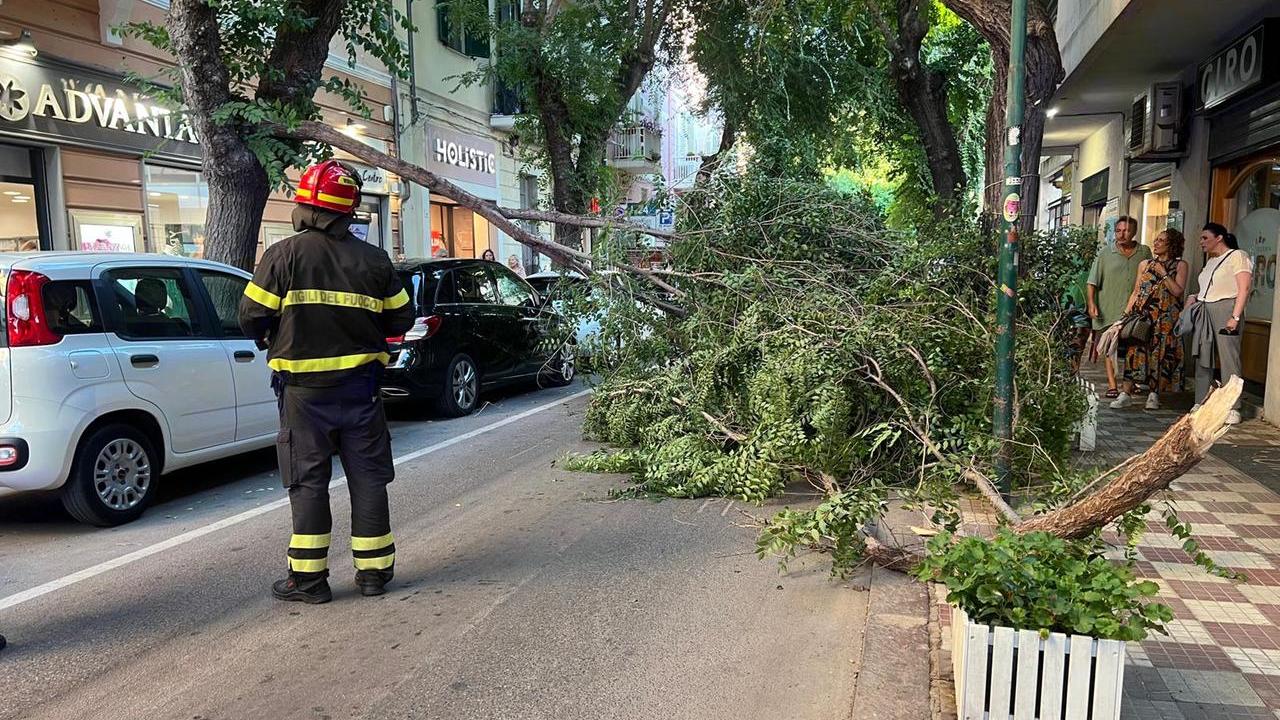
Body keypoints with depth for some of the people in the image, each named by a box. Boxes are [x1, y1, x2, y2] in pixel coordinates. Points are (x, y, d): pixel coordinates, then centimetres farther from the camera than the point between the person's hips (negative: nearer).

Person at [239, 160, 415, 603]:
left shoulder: (284, 255, -8)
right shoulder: (374, 260, 1)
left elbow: (252, 318, -8)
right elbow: (401, 320, 6)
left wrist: (272, 340, 13)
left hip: (304, 388, -2)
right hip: (360, 386, 2)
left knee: (308, 481, 6)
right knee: (368, 477, 10)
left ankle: (308, 577, 11)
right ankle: (374, 570, 16)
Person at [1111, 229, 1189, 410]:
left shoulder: (1180, 265, 4)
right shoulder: (1145, 264, 14)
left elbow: (1178, 291, -7)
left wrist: (1163, 273, -10)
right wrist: (1126, 312, 6)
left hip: (1166, 318, -2)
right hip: (1142, 315, 2)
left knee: (1161, 353, -2)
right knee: (1136, 351, -5)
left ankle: (1154, 395, 6)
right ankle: (1126, 394, -6)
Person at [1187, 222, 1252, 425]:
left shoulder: (1237, 256, -2)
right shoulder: (1210, 261, 21)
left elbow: (1244, 289, -10)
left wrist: (1235, 317, -18)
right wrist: (1194, 298, 7)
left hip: (1225, 309, -8)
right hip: (1204, 311, 8)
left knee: (1229, 359, -9)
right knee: (1202, 360, 4)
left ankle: (1233, 409, -8)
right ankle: (1200, 404, 8)